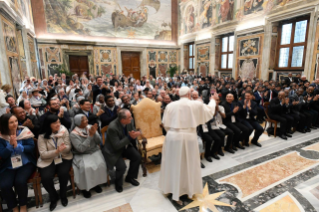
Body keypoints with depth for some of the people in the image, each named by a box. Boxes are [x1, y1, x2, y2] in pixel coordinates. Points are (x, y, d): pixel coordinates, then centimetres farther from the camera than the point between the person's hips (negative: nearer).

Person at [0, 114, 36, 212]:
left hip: (26, 164, -2)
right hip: (8, 167, 2)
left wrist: (17, 146, -19)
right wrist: (10, 145, -19)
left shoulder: (24, 132, -4)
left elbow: (31, 148, -8)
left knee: (20, 181, -26)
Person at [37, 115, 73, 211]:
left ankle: (63, 195, 5)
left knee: (63, 173, -26)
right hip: (48, 160, 0)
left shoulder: (64, 131, -4)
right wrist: (57, 151, -28)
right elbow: (43, 154, -12)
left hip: (64, 158, 0)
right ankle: (54, 197, 10)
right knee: (45, 178, -23)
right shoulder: (42, 136, -7)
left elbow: (68, 148, -4)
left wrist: (64, 148, -28)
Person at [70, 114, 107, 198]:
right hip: (82, 156, -3)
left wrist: (94, 133, -23)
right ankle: (84, 187, -1)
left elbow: (99, 142, -5)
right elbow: (81, 149, -22)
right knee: (86, 167, -29)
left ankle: (96, 183, 3)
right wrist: (90, 135, -25)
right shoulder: (73, 134, -13)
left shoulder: (91, 127, -3)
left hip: (95, 152, 3)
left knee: (100, 164, -22)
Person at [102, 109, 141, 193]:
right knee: (122, 166, -24)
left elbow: (133, 132, 0)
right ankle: (118, 184, 12)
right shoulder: (112, 128, -32)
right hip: (114, 150, -6)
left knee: (137, 157, -13)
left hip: (125, 145, 6)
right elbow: (117, 146, -28)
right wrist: (129, 137, -34)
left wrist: (135, 135, -25)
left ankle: (130, 177, 14)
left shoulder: (130, 121, -14)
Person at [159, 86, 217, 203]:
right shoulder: (196, 104, -3)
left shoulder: (171, 105, 0)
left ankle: (172, 188, 32)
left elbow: (165, 123, 1)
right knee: (189, 164, 15)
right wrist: (212, 99, 29)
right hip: (189, 137, -1)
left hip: (173, 137, 2)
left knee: (173, 163, 16)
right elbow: (210, 111, 12)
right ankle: (190, 189, 32)